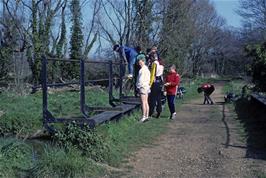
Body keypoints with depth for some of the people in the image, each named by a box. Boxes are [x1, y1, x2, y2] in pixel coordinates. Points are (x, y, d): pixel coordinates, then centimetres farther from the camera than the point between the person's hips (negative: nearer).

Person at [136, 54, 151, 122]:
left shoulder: (143, 69, -14)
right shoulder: (146, 69, 18)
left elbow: (141, 79, -18)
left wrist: (139, 86, -11)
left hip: (142, 87, -10)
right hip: (146, 87, 10)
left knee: (143, 102, -10)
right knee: (146, 102, 9)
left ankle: (144, 117, -11)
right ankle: (147, 116, 10)